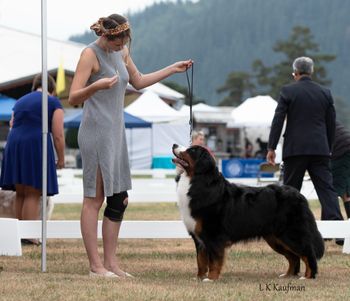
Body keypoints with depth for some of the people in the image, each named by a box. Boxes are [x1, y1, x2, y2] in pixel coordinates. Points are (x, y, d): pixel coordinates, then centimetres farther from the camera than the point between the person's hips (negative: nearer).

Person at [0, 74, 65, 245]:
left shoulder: (20, 102, 21)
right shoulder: (53, 103, 4)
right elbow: (58, 135, -3)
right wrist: (61, 159, 6)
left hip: (14, 147, 5)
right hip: (37, 145, -5)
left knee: (20, 193, 12)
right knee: (33, 194, -4)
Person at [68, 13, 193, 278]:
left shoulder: (122, 52, 12)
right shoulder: (91, 54, -11)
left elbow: (139, 81, 28)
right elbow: (73, 98, -15)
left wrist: (173, 69, 26)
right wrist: (96, 86, -33)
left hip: (116, 132, 8)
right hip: (96, 133, -8)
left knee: (119, 199, 6)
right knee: (95, 199, -6)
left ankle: (111, 262, 11)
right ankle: (96, 265, -5)